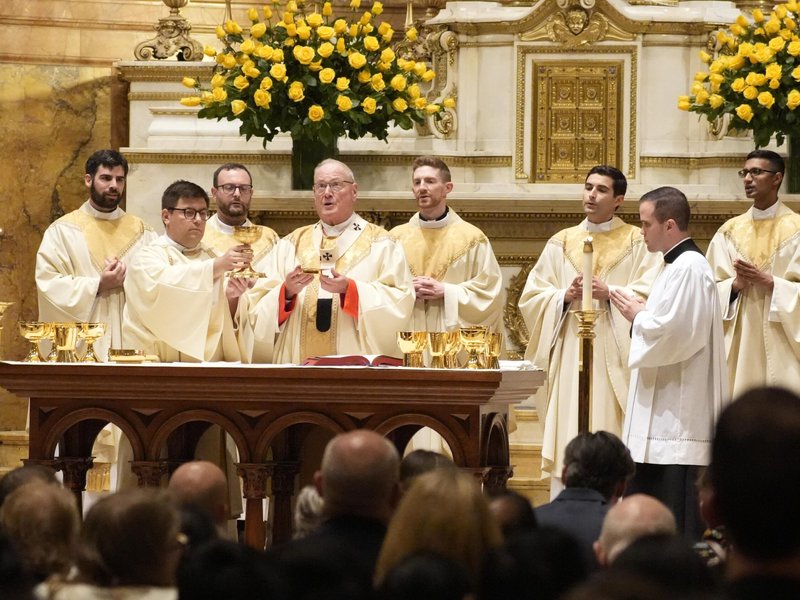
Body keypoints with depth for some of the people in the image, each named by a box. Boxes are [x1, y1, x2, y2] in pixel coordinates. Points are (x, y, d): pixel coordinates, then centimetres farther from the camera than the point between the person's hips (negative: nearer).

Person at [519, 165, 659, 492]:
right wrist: (565, 295, -7)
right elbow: (532, 297, 10)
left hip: (612, 354, -3)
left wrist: (610, 293, -15)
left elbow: (651, 295, -4)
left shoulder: (637, 243, 6)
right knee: (567, 439, -2)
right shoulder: (560, 244, 15)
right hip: (568, 352, 3)